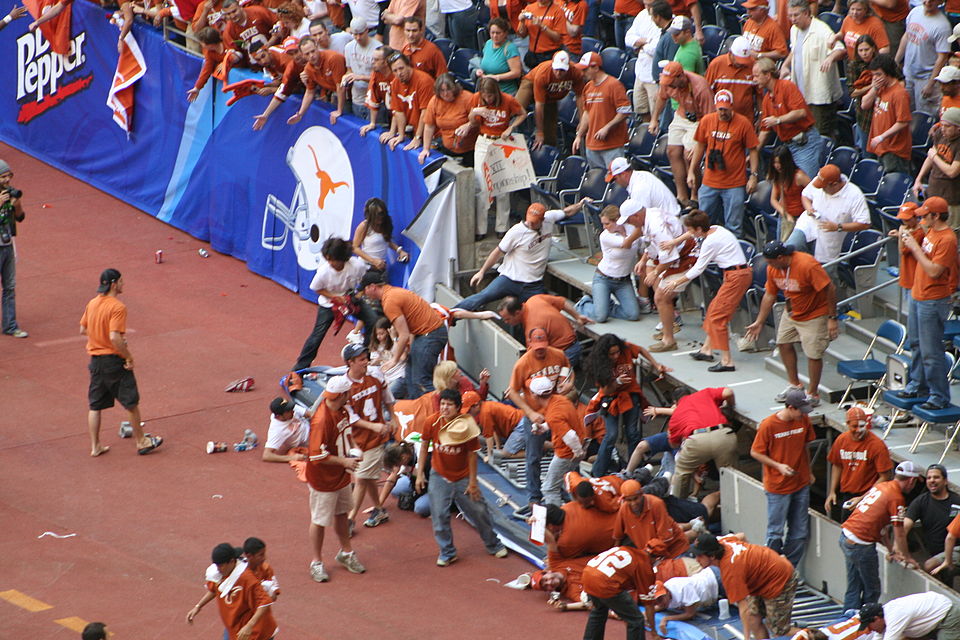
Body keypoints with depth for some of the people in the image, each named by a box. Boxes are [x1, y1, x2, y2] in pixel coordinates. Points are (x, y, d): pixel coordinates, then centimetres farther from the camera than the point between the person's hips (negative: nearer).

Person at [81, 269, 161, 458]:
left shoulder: (92, 304, 5)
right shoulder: (117, 307, -19)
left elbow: (83, 330, 13)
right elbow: (115, 337, -27)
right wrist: (129, 357, -18)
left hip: (95, 361, 7)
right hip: (114, 360, -7)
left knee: (95, 405, 11)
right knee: (131, 403, 8)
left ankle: (95, 446, 15)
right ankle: (141, 442, 18)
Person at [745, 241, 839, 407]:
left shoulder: (807, 265, -31)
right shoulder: (773, 268, -8)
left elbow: (830, 289, -27)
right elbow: (769, 295, 6)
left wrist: (832, 318, -25)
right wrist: (759, 322, 8)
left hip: (815, 314, -8)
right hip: (791, 312, 8)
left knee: (813, 353, -7)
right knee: (783, 343, 11)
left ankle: (813, 394, 6)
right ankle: (794, 384, 28)